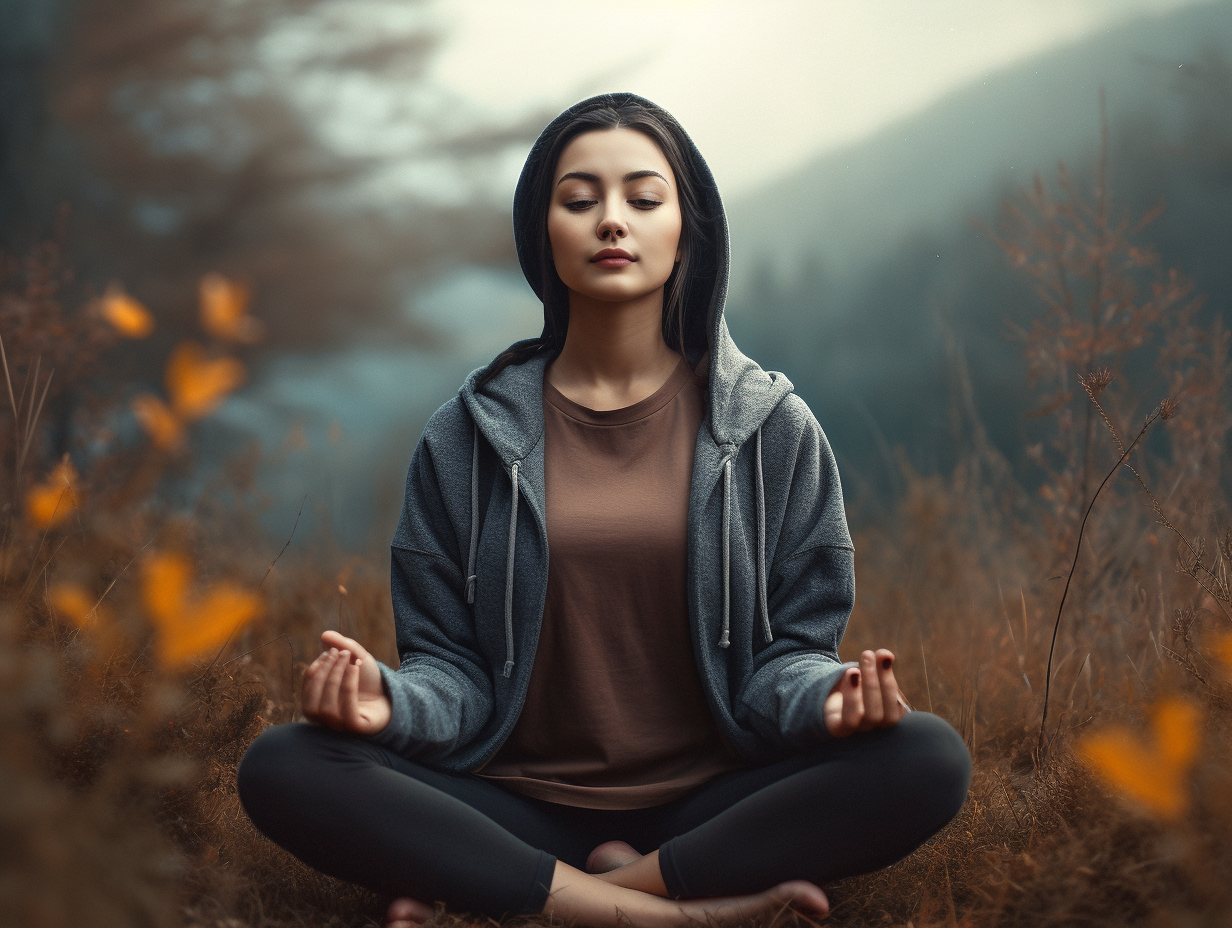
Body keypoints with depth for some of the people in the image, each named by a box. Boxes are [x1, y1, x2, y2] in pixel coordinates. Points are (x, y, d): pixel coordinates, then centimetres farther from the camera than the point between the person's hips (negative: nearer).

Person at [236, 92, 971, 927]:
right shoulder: (466, 438, 5)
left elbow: (788, 646, 4)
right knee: (282, 767, -24)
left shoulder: (772, 429, 5)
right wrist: (393, 701, -19)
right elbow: (453, 664, 4)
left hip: (712, 802, 0)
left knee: (929, 758, -27)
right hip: (518, 810, 0)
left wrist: (827, 696, -20)